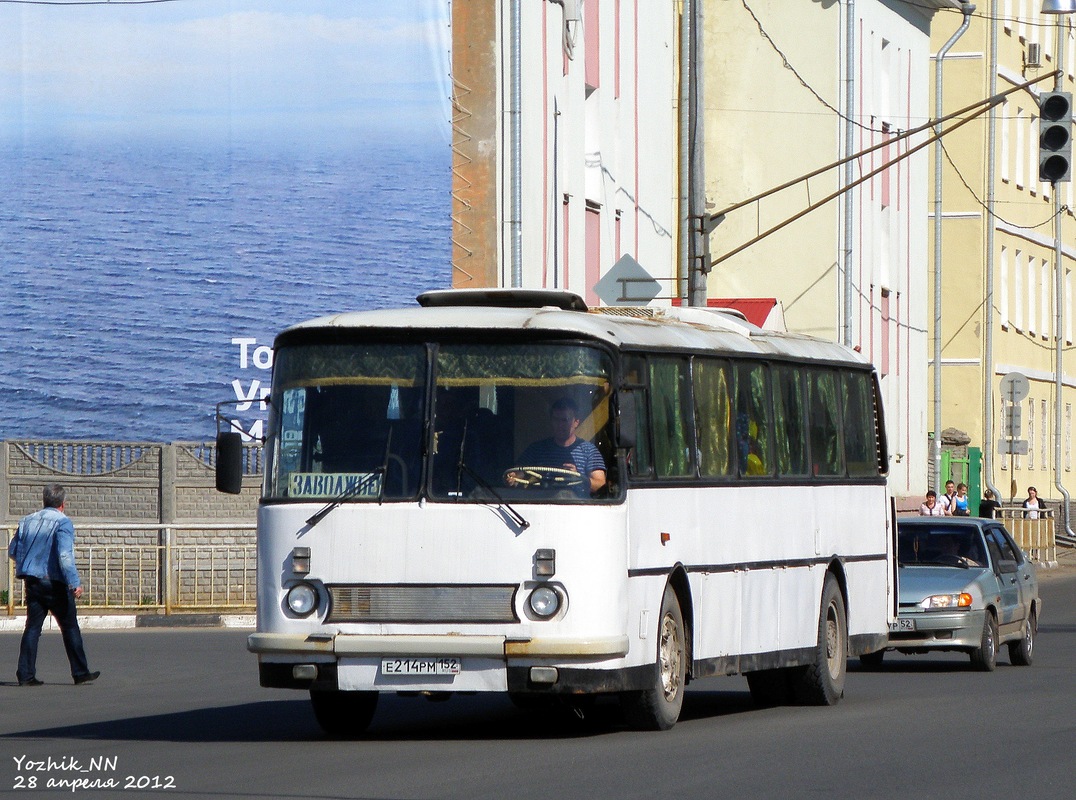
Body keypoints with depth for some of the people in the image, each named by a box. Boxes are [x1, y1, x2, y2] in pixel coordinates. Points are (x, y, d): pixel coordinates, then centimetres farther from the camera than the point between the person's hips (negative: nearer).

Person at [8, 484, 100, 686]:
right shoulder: (62, 522, -9)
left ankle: (26, 674, 0)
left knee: (32, 627, 7)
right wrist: (74, 583, -22)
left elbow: (12, 551, 13)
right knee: (70, 627, 4)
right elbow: (65, 555, -20)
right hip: (54, 582, -5)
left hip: (32, 582, 5)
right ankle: (80, 672, 8)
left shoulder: (27, 521, 10)